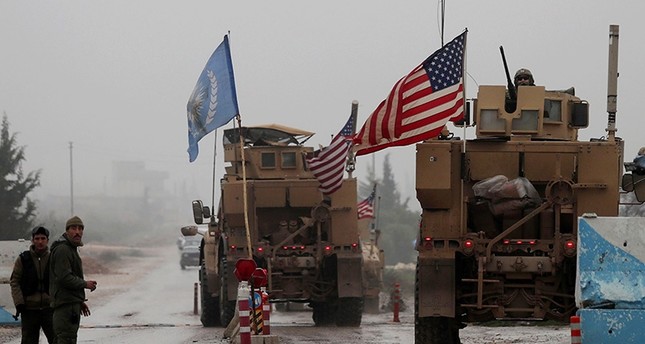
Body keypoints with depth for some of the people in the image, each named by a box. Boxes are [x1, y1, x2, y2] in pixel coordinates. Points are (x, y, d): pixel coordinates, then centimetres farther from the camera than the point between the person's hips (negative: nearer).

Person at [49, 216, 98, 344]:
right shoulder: (62, 249, -14)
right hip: (66, 304, -11)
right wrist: (85, 284, -10)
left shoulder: (71, 249, 21)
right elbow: (64, 278, -22)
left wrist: (80, 301, 24)